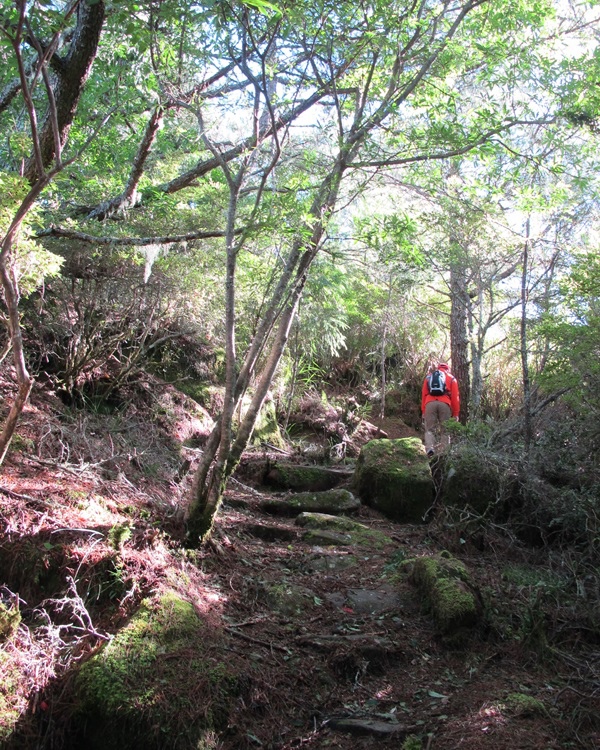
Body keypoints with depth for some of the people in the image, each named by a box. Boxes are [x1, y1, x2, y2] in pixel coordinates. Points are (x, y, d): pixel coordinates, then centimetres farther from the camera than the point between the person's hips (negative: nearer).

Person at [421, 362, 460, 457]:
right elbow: (455, 397, 9)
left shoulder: (429, 376, 23)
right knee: (444, 431, 5)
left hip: (430, 403, 1)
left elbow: (423, 394, 16)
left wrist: (423, 411, 17)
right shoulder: (451, 378, 19)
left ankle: (429, 447, -18)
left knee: (429, 429, 6)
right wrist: (456, 414, 10)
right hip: (445, 404, -1)